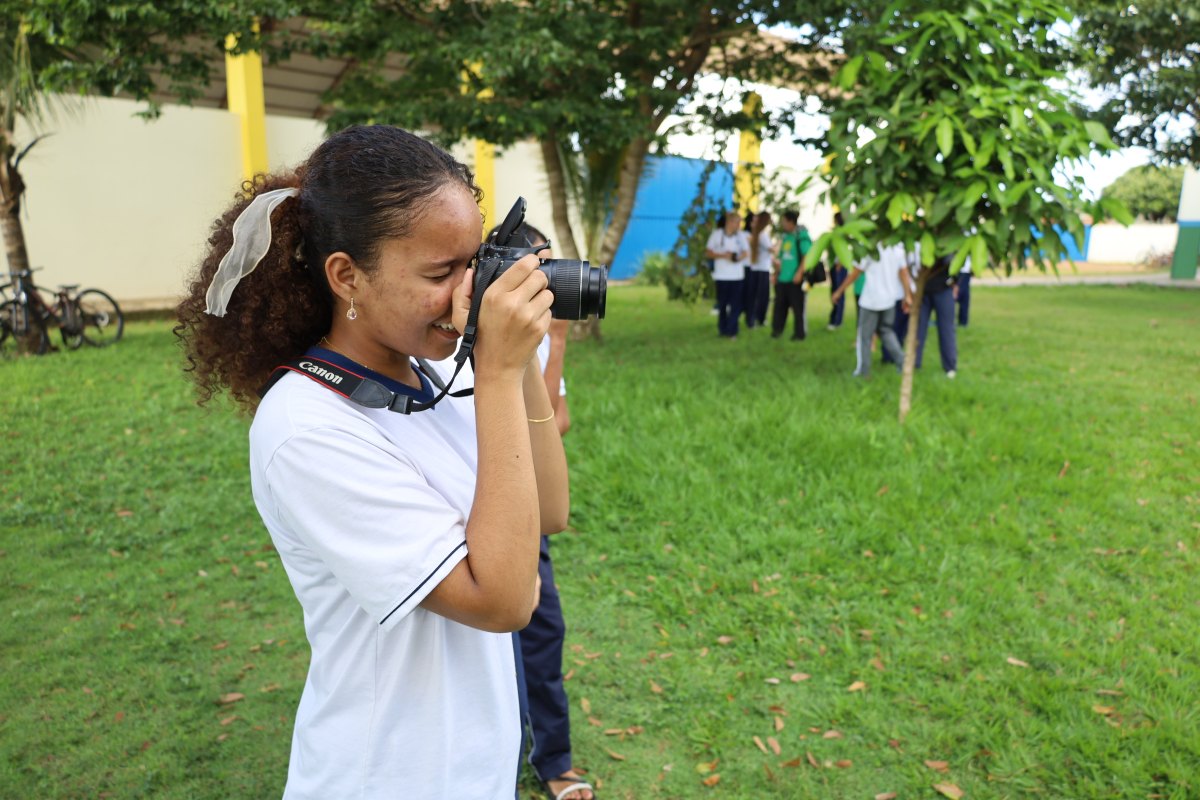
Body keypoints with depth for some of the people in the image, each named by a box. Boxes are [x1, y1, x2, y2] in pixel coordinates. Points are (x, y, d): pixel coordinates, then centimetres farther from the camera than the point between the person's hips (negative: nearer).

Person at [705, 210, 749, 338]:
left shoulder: (741, 235, 3)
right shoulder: (716, 234, -3)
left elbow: (746, 253, 6)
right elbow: (708, 253, -1)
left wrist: (739, 257, -16)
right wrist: (723, 255, -14)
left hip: (737, 276, 2)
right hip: (721, 276, -2)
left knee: (736, 305, -3)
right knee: (722, 304, 7)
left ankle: (731, 330, 4)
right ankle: (723, 329, 21)